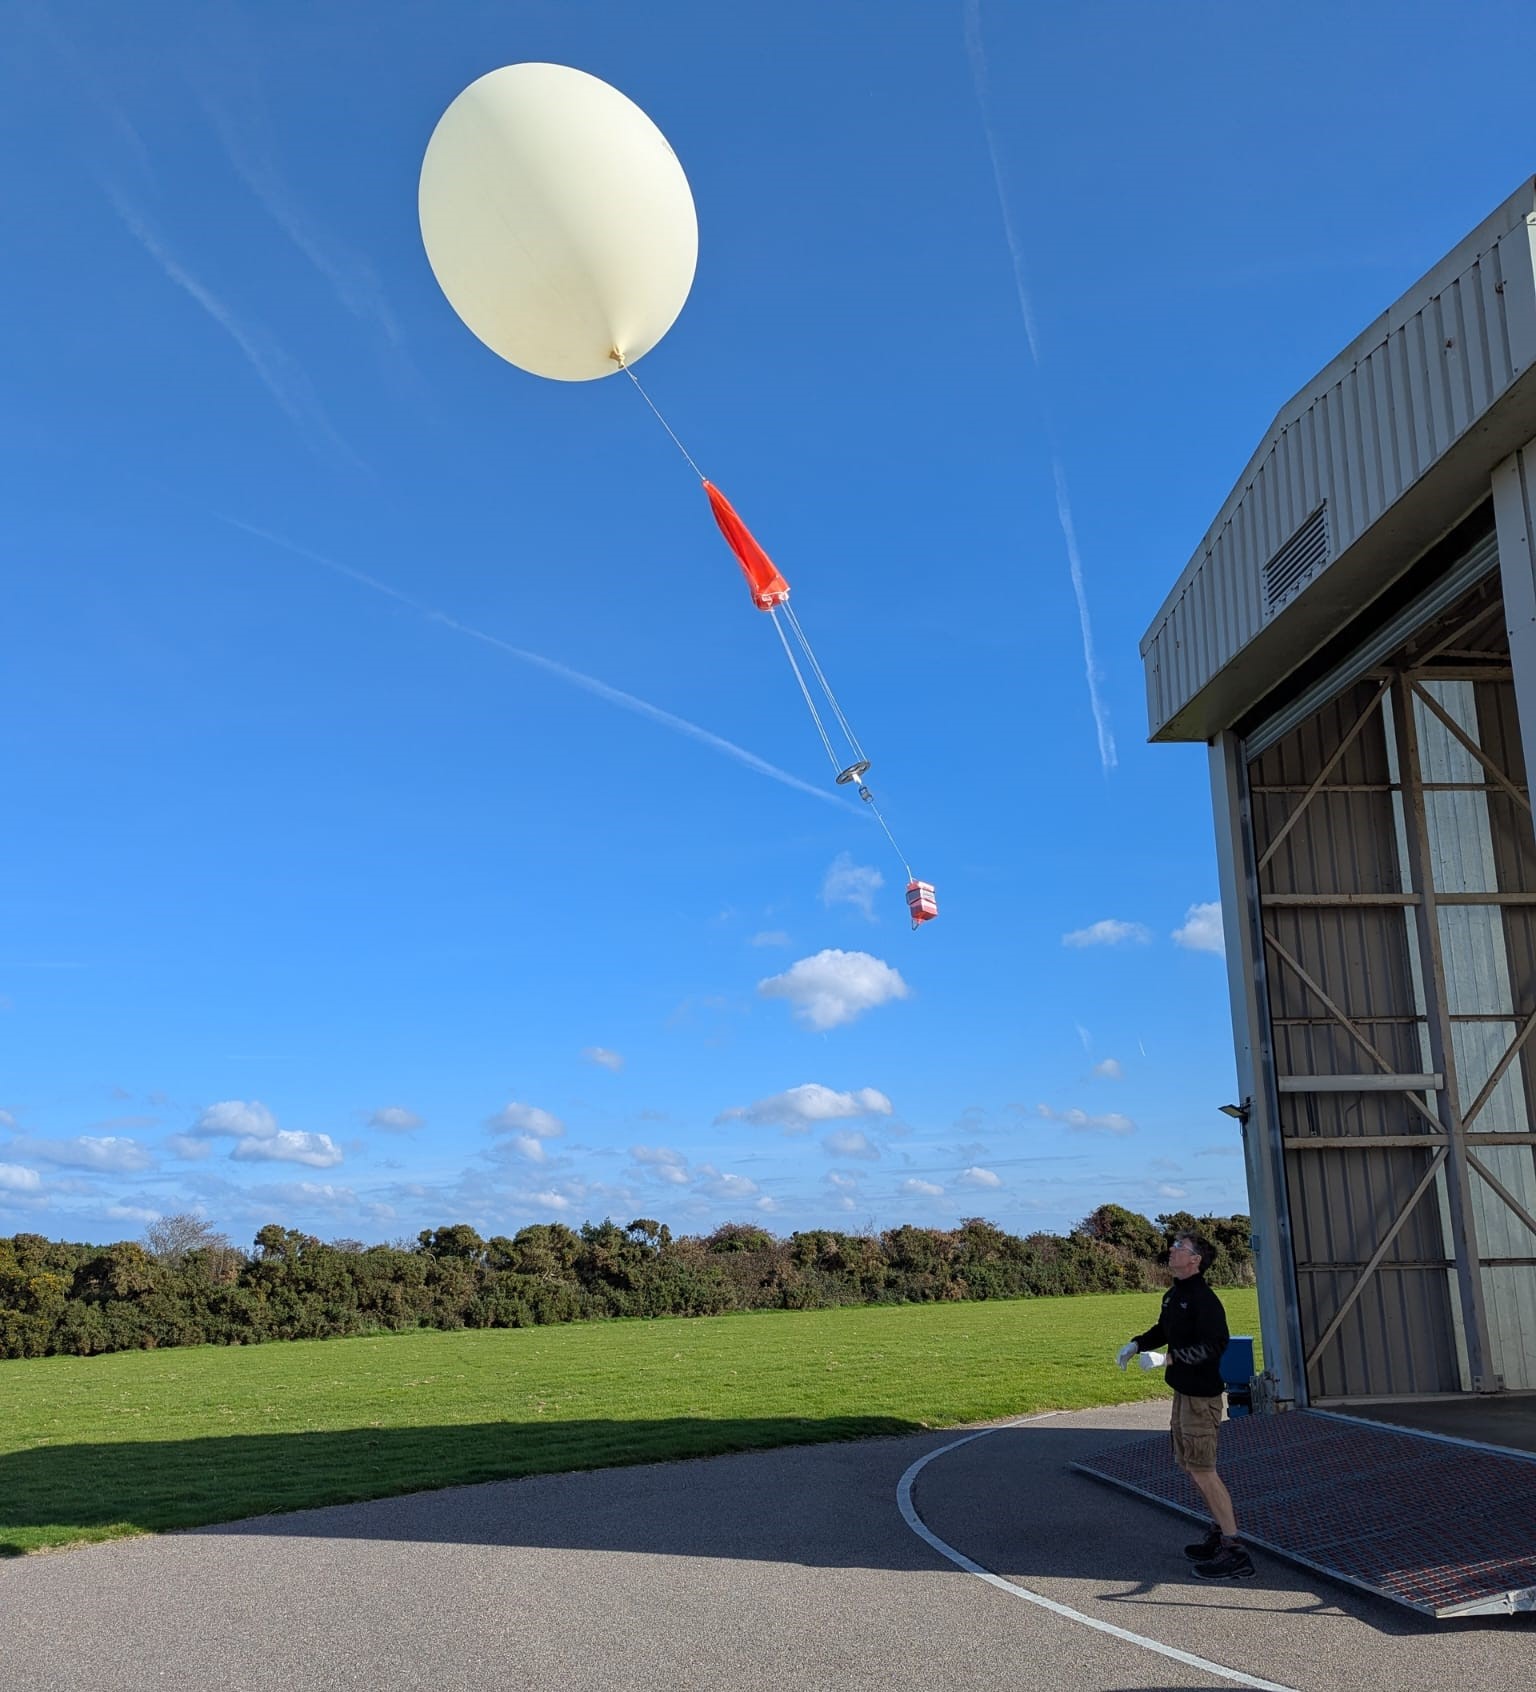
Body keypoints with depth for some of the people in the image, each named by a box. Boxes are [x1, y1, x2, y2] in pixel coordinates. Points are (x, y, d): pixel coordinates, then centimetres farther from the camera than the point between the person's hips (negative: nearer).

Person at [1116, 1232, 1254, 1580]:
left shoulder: (1203, 1299, -21)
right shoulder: (1173, 1295, 9)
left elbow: (1215, 1344, -30)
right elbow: (1163, 1329, 25)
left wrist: (1168, 1358, -31)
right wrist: (1137, 1343, 10)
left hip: (1201, 1395, -10)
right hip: (1183, 1391, 10)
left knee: (1202, 1470, -8)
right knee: (1187, 1462, 18)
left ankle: (1235, 1552, -2)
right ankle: (1219, 1532, 32)